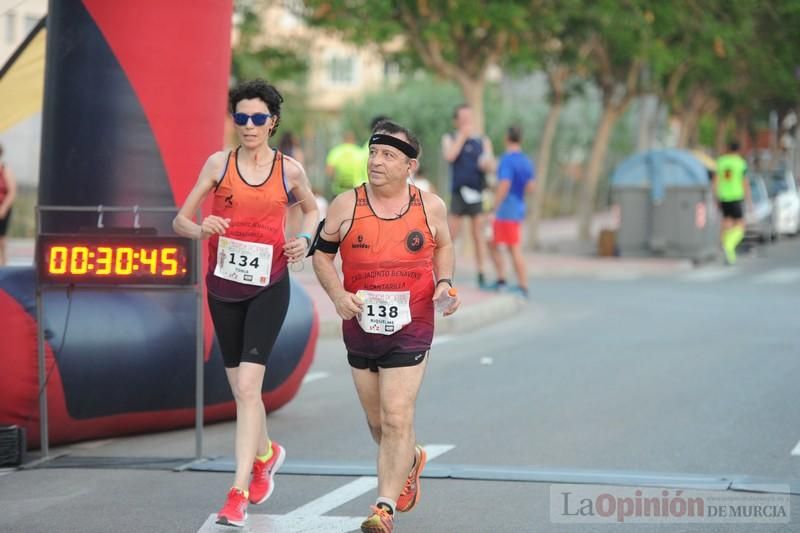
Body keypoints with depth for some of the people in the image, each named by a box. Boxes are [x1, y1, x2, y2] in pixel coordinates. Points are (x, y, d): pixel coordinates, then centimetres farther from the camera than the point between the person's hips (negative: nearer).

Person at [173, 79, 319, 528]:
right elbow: (180, 221, 2)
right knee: (240, 387, 13)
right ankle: (266, 454, 44)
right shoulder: (219, 163, 0)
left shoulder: (290, 170, 0)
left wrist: (305, 239, 0)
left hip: (268, 287, -2)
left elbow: (312, 209, 20)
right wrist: (202, 229, -20)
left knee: (247, 385, -15)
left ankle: (238, 495, -15)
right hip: (223, 286, 2)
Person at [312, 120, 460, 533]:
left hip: (410, 331, -2)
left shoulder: (430, 207, -3)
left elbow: (443, 247, 16)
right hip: (360, 327, 3)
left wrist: (444, 282, -2)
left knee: (396, 420, -12)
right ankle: (411, 461, 48)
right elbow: (322, 253, 5)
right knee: (377, 422, 17)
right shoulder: (346, 205, -5)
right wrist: (337, 295, -11)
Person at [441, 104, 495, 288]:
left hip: (476, 192, 1)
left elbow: (491, 166, 5)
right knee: (451, 235, -2)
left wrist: (487, 164, -18)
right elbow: (449, 156, -12)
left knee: (477, 235, 1)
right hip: (458, 191, -1)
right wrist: (462, 135, -10)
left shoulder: (483, 141, 12)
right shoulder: (450, 139, 8)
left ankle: (480, 275, 4)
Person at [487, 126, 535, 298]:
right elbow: (531, 187, 10)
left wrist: (494, 210, -19)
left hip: (506, 210, -8)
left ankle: (523, 286, 0)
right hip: (518, 208, 8)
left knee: (514, 249, -2)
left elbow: (504, 185, -22)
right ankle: (501, 279, 9)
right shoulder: (527, 161, 9)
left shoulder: (507, 160, -15)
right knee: (492, 244, 13)